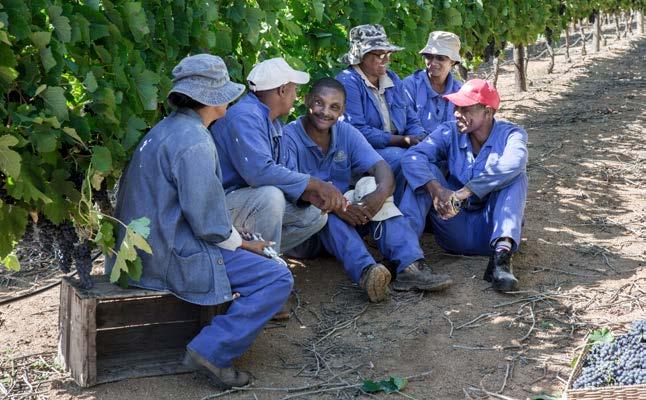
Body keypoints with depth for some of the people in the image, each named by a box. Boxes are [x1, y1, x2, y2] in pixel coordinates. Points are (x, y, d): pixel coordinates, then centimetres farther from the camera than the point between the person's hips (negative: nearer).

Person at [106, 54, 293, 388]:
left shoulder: (165, 129, 12)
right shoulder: (194, 142, -19)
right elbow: (208, 223, -21)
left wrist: (239, 239, 14)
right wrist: (244, 245, -3)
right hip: (173, 258, -10)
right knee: (277, 279, -11)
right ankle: (213, 351, -13)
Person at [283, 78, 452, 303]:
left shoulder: (346, 133, 5)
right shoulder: (289, 137, -10)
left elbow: (380, 166, -9)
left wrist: (381, 193, -33)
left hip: (346, 222, 4)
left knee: (371, 185, -20)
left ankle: (410, 266, -37)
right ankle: (365, 272, -56)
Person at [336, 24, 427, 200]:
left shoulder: (393, 79, 15)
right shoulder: (348, 82, -8)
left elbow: (412, 121, 17)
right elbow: (357, 131, -18)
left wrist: (423, 140, -8)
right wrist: (404, 140, -19)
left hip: (398, 148, 7)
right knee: (402, 158, -32)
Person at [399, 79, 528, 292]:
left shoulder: (511, 134, -5)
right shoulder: (449, 132, 2)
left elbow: (512, 164, -29)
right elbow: (412, 156, -15)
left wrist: (463, 193, -34)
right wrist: (435, 188, -34)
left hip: (490, 229, -2)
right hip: (455, 232, 2)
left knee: (516, 176, -22)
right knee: (426, 171, -14)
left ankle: (501, 253, -40)